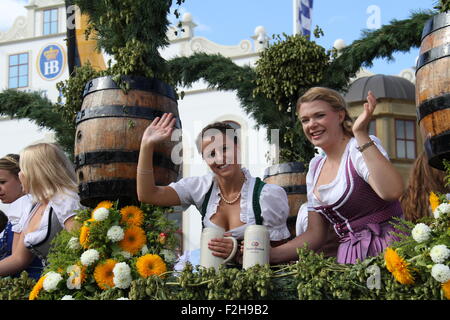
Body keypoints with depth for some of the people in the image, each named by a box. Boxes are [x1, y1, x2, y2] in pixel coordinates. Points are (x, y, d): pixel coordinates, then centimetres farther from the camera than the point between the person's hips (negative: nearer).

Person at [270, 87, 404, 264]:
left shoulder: (362, 148, -6)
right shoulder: (315, 167, 15)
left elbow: (391, 192, -27)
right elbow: (315, 235, 16)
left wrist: (361, 134, -25)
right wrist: (269, 254, 3)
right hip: (349, 259, 6)